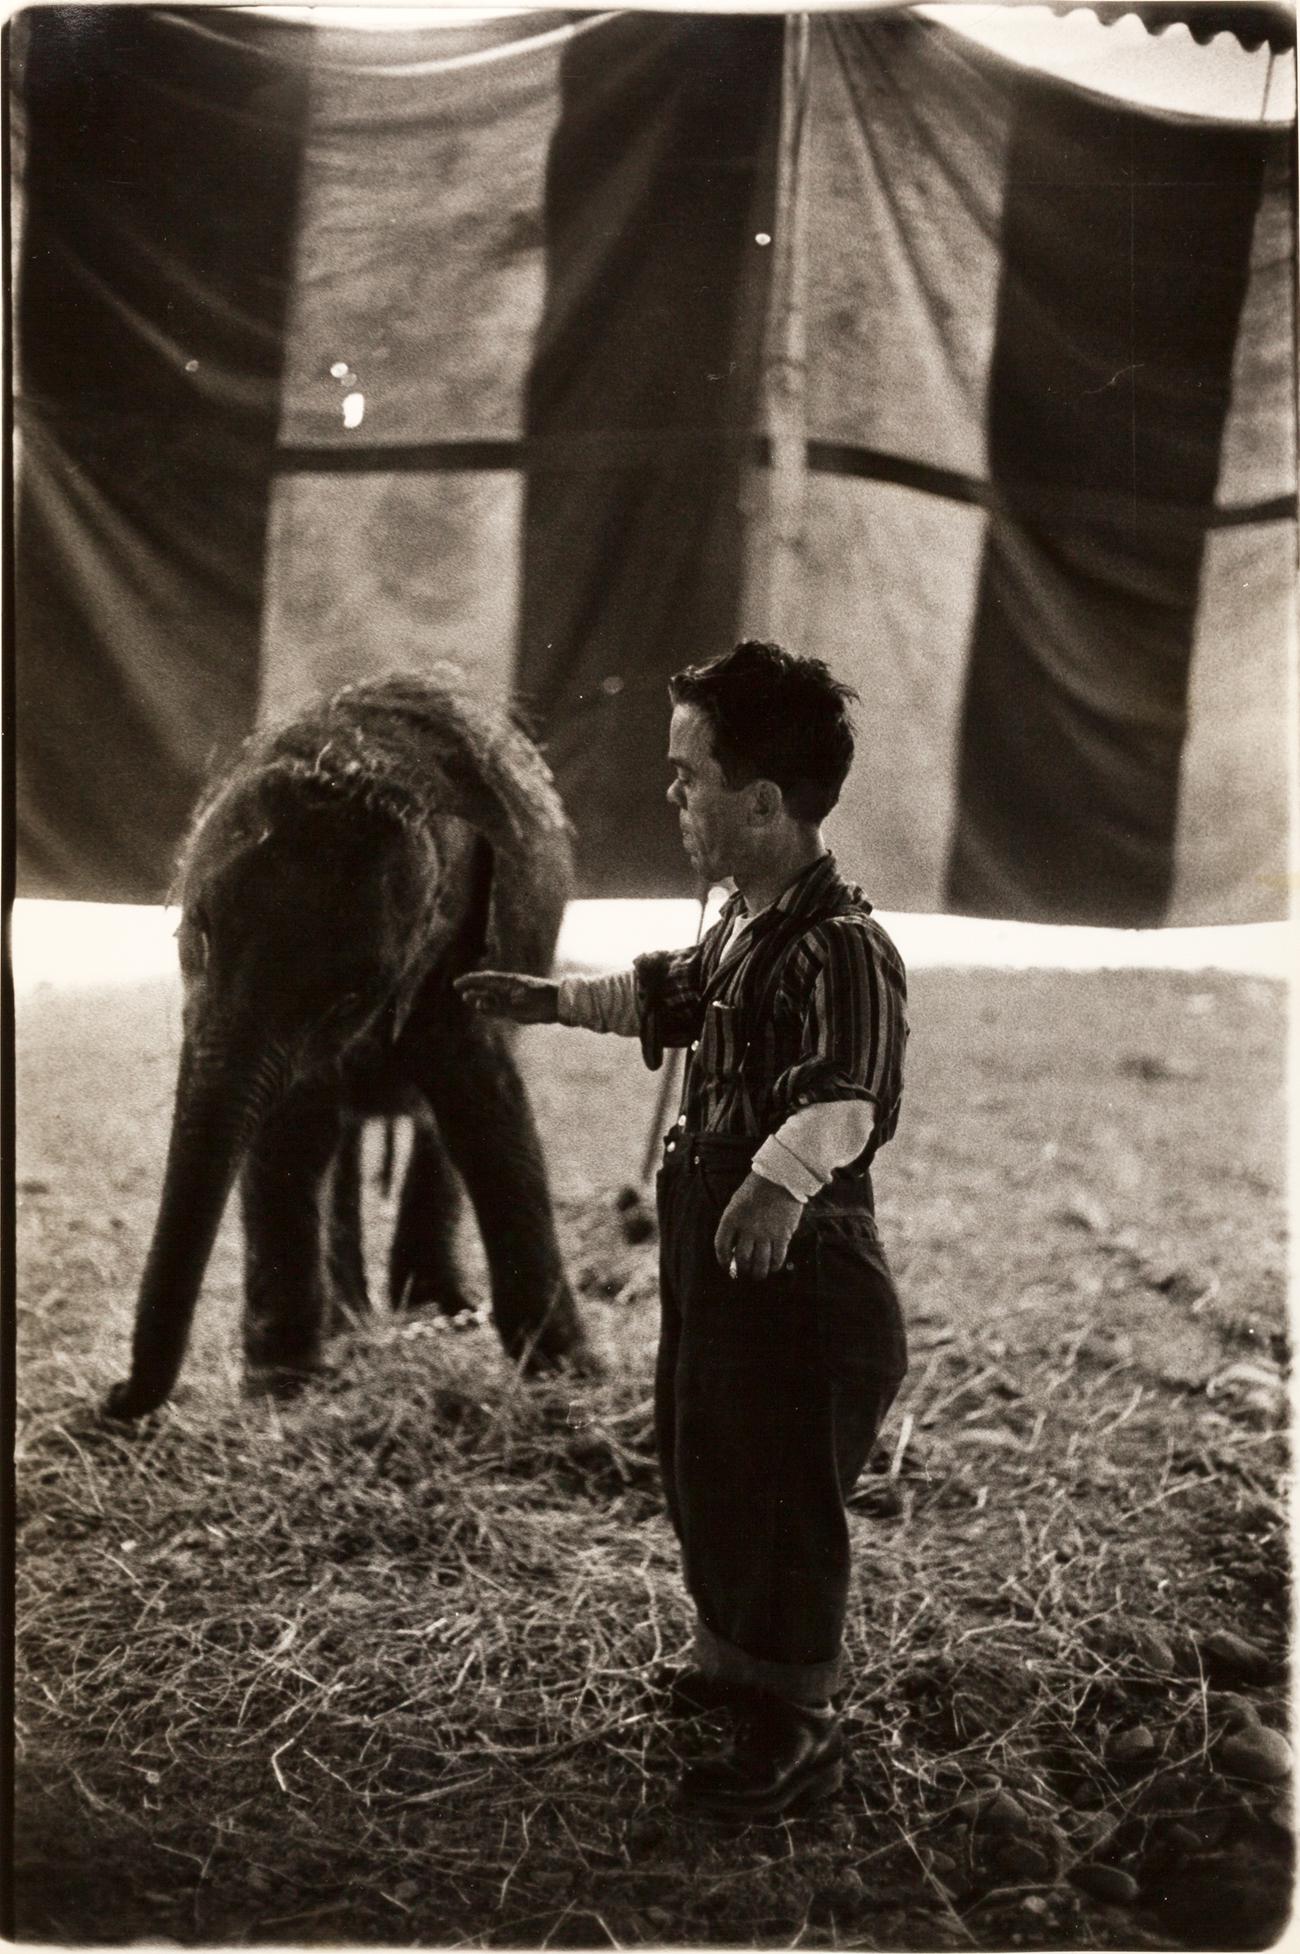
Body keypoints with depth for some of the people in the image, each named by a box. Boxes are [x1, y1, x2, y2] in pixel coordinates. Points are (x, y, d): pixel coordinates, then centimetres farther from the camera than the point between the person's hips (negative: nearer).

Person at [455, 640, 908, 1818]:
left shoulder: (840, 948, -27)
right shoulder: (746, 924, 4)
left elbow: (848, 1084, -47)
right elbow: (672, 992, 26)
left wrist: (784, 1173, -66)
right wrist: (552, 1000, 27)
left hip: (801, 1284, -10)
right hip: (717, 1262, 10)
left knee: (783, 1510, 7)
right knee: (705, 1475, 24)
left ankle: (798, 1733, 28)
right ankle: (731, 1665, 47)